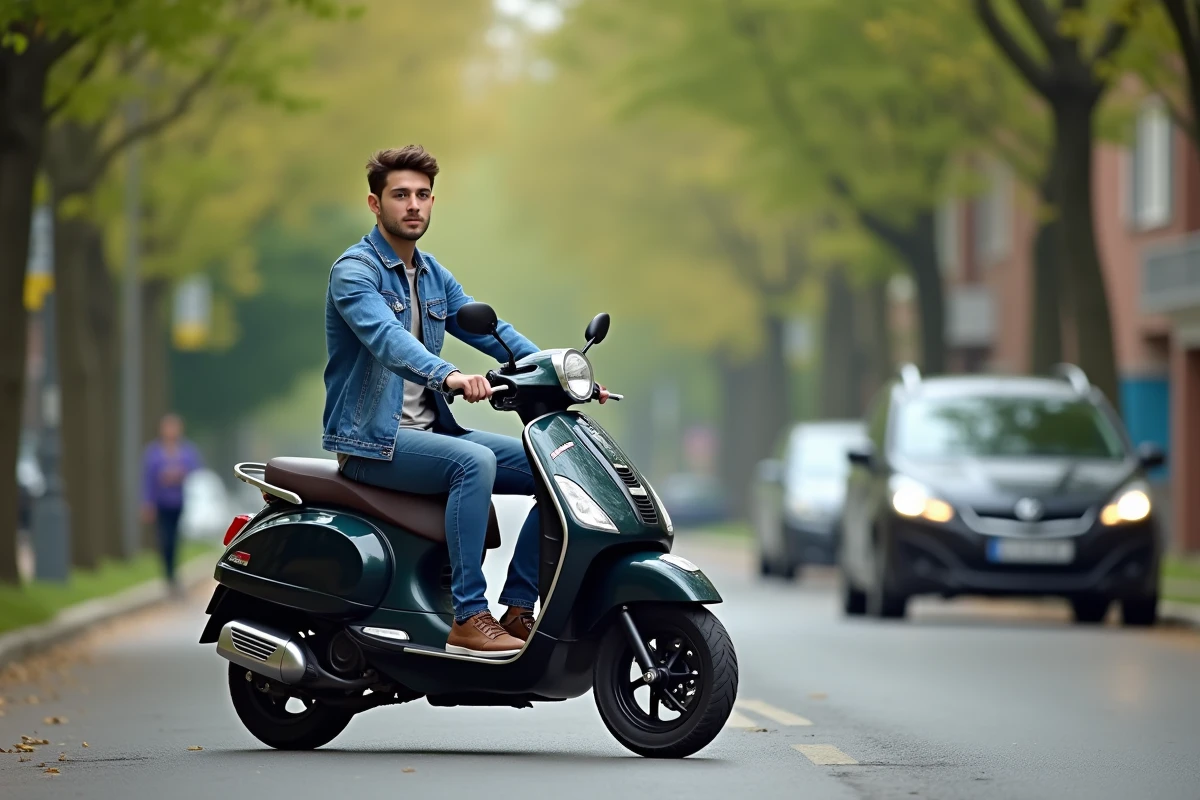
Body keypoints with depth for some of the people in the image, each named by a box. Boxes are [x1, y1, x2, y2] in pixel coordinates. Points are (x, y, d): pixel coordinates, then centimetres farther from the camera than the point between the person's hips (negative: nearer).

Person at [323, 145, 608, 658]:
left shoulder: (433, 275, 16)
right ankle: (469, 619, -32)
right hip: (371, 439, -8)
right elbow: (385, 337, -30)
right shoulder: (355, 269, -11)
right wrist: (449, 375, -48)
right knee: (474, 461, -34)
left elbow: (489, 330, 9)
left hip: (429, 431, 8)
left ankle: (519, 608, -1)